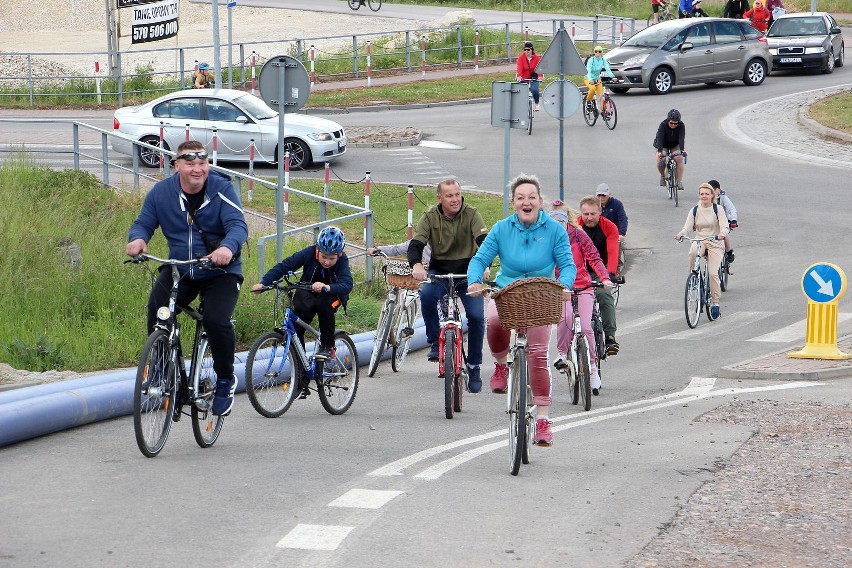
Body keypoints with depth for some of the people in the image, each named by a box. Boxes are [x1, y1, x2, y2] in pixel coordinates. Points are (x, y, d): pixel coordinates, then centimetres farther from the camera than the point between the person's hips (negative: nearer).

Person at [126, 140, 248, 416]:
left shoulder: (222, 189, -12)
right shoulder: (161, 192, -4)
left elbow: (238, 225, -22)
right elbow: (144, 223, 2)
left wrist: (228, 247, -45)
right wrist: (137, 238, -24)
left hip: (220, 272, -3)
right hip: (179, 271, 3)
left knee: (216, 321, -25)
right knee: (156, 310, -22)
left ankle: (226, 380, 2)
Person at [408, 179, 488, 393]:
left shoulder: (471, 214, -8)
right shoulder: (430, 218, -6)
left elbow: (484, 241, -19)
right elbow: (416, 244, -15)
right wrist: (416, 265, -38)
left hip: (467, 273, 0)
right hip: (439, 272, 0)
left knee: (476, 317, -15)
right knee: (426, 294, -33)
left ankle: (474, 368, 3)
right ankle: (435, 342, -14)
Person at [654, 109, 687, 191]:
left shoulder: (681, 126, -24)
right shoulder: (663, 125, -28)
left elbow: (681, 138, -35)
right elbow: (659, 138, -36)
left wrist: (682, 150, -51)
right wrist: (659, 152, -50)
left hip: (676, 145, 1)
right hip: (663, 145, -1)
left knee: (679, 158, -25)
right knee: (660, 160, -25)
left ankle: (679, 181, -19)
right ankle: (663, 176, 4)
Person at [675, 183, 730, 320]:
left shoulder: (717, 209, -2)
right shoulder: (694, 211, 5)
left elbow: (725, 226, -11)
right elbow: (687, 227, -1)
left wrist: (722, 234, -35)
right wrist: (680, 234, -24)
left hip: (714, 243, -2)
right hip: (699, 241, 2)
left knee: (713, 273, -15)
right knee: (692, 252, -37)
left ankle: (715, 303, -4)